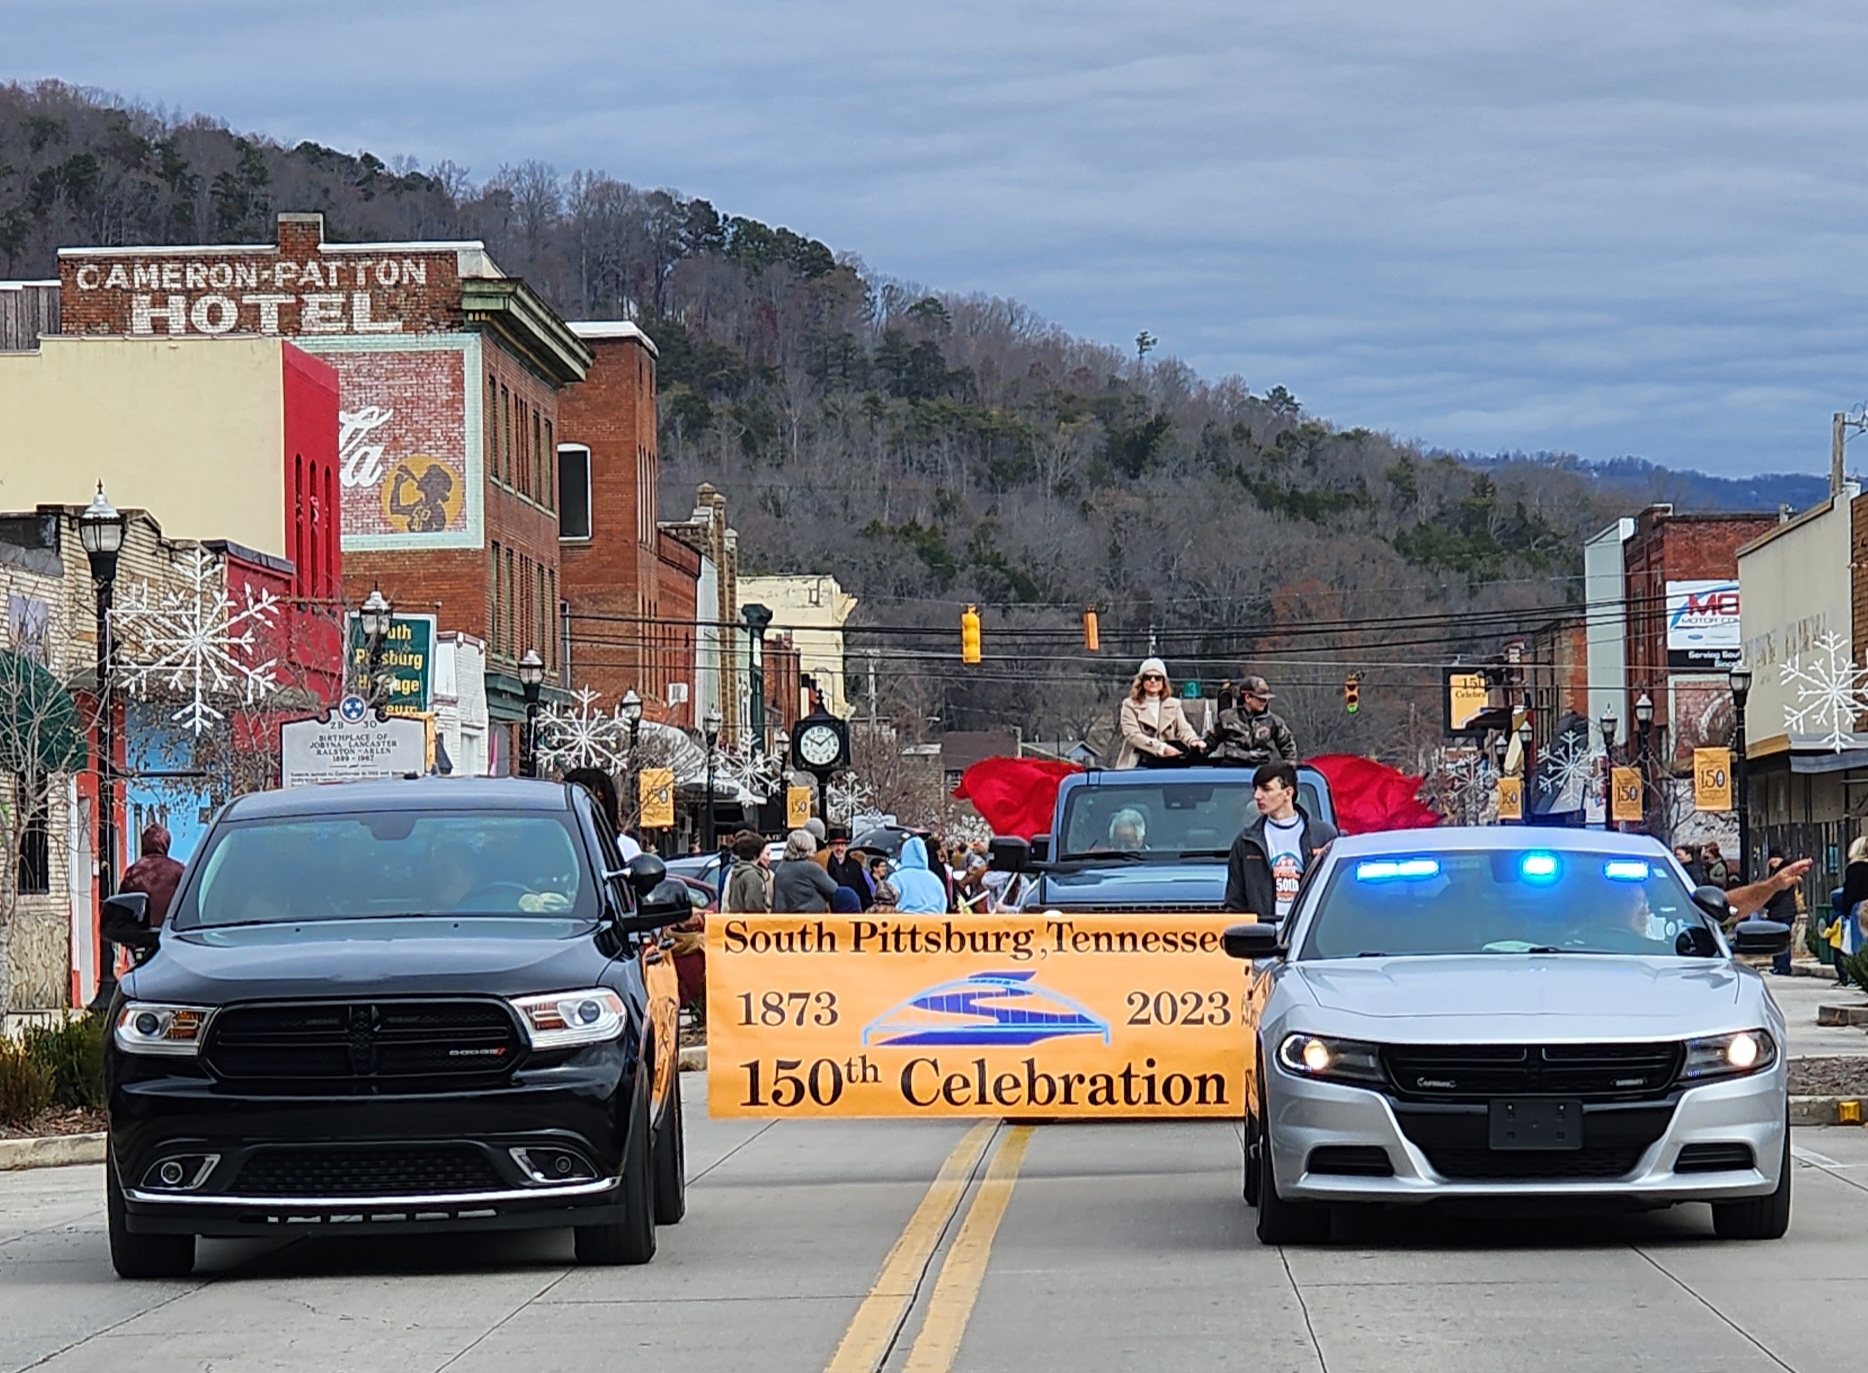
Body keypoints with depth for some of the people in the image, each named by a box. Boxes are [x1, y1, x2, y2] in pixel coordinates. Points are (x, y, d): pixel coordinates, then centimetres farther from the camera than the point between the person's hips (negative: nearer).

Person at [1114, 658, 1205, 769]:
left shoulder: (1173, 705, 19)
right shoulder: (1130, 705, 7)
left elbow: (1184, 729, 5)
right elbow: (1133, 735, -8)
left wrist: (1194, 741, -22)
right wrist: (1162, 748, -23)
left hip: (1167, 762, 3)